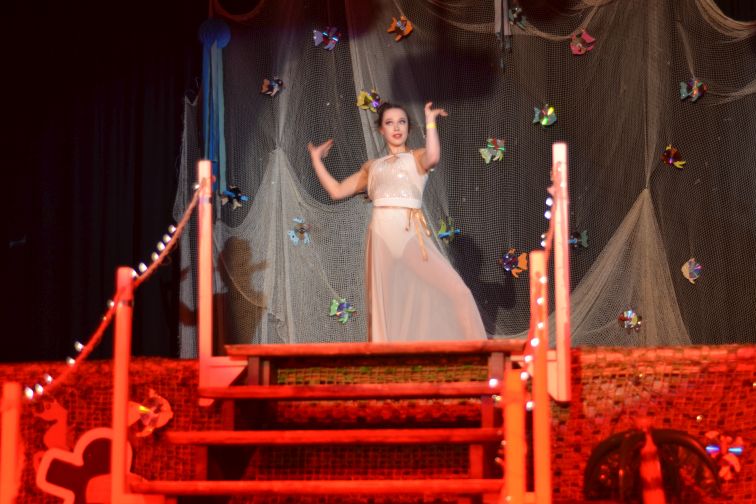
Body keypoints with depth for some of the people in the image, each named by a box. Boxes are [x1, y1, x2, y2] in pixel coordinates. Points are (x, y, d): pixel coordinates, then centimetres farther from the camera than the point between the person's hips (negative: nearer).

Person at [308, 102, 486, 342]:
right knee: (385, 306, -1)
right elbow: (337, 191, 23)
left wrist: (430, 121, -1)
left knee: (456, 293, -16)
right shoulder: (372, 166, 22)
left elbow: (433, 157, -11)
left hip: (411, 235, -2)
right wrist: (316, 158, 29)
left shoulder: (416, 157, 14)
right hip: (381, 236, 3)